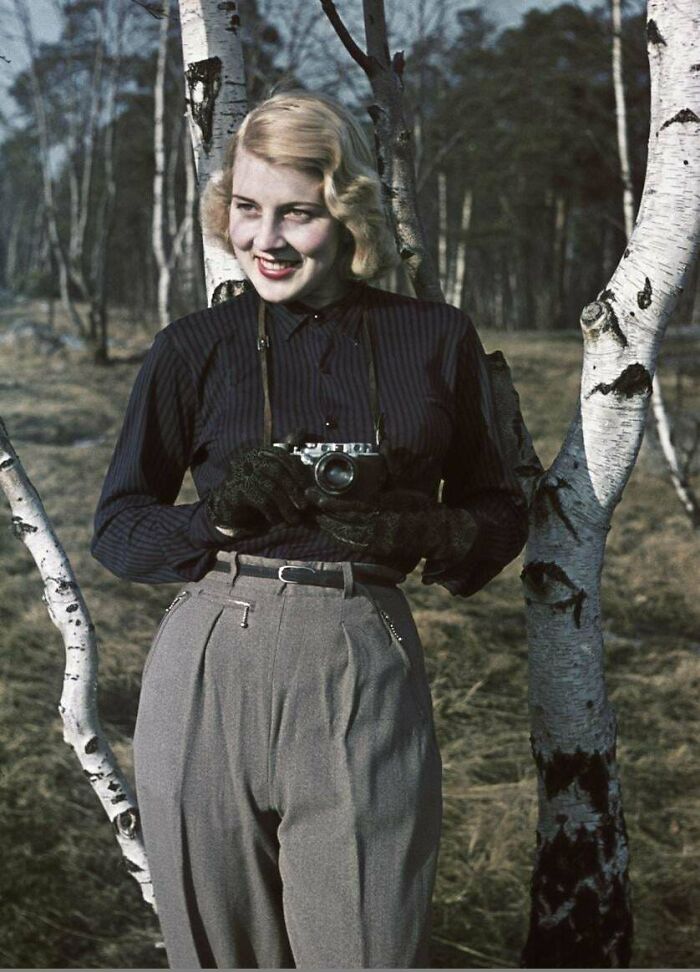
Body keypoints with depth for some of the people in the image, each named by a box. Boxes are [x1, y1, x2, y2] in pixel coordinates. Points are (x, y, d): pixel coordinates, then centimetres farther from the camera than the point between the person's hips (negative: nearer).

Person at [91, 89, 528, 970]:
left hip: (366, 675, 0)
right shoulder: (192, 350, 6)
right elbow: (117, 530, 8)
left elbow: (499, 510, 14)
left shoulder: (436, 339, 7)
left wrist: (426, 531, -8)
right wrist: (220, 516, -11)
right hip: (210, 674, 1)